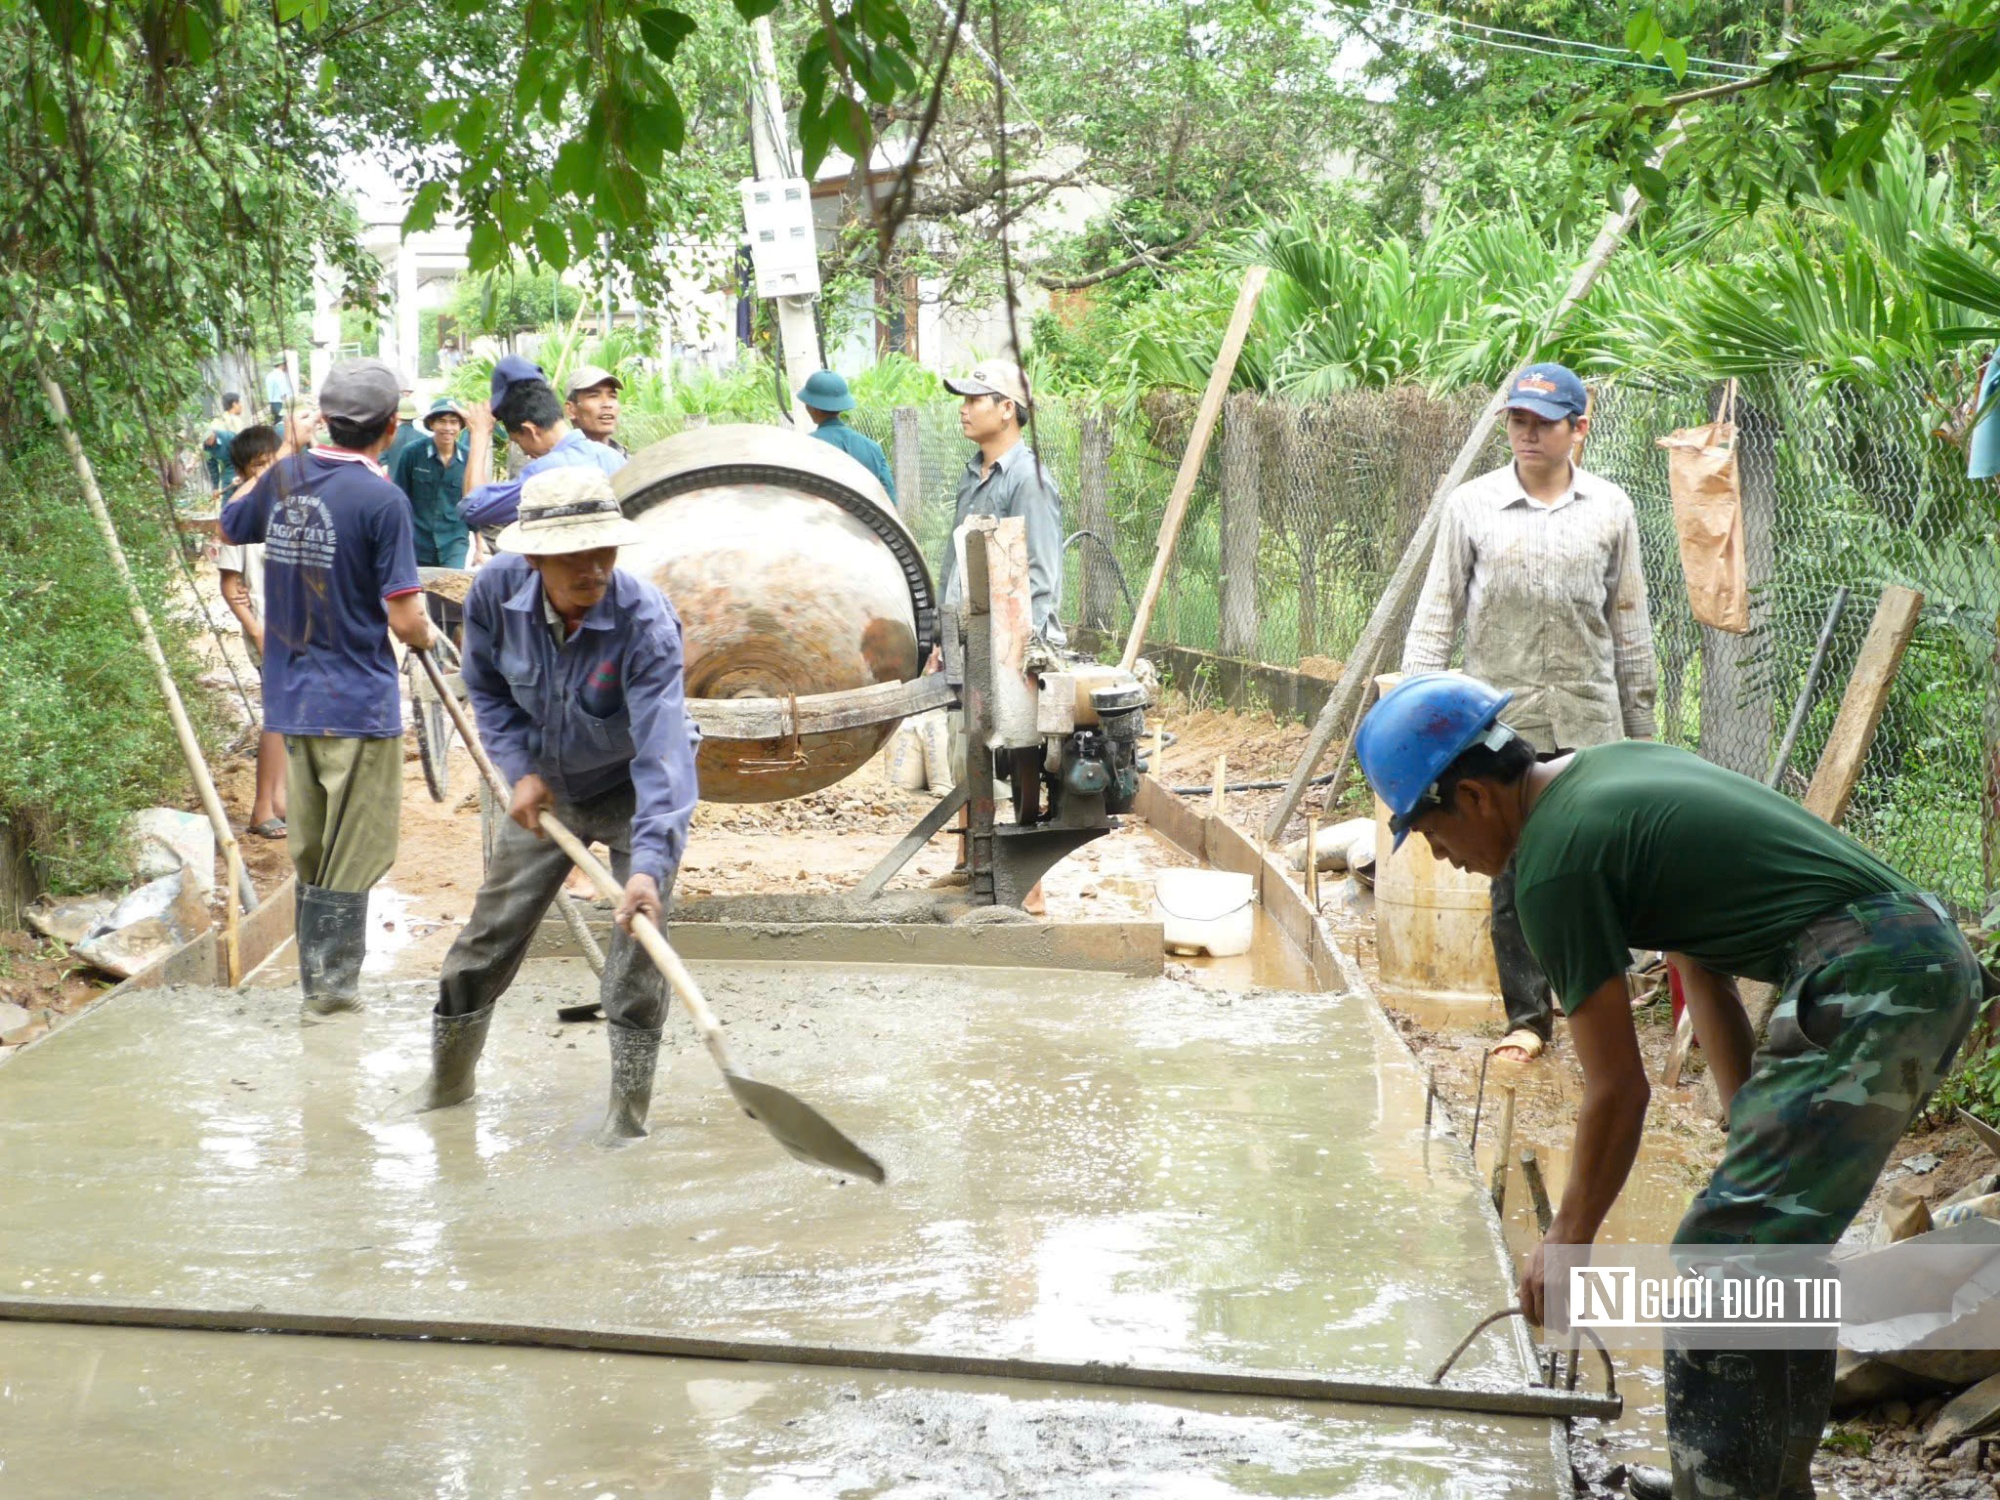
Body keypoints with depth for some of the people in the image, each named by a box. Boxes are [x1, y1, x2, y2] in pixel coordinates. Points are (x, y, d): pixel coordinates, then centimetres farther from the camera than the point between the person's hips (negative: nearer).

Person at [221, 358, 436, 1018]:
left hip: (290, 701, 7)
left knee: (311, 853, 16)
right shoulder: (382, 500, -17)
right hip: (358, 705, -6)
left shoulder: (283, 477, 1)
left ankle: (320, 979, 24)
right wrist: (425, 635, 4)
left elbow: (229, 527, 23)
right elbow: (406, 620, -19)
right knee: (352, 857, 4)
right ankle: (331, 983, 9)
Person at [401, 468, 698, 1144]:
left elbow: (662, 752, -43)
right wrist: (521, 768, -14)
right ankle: (448, 1077, 30)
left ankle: (628, 1108, 3)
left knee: (638, 946, -12)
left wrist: (648, 862, -53)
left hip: (633, 794, -4)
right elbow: (488, 689, -1)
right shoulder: (496, 592, -22)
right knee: (490, 934, 10)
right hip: (545, 788, 4)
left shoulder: (645, 622, -35)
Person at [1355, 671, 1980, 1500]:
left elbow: (1618, 1090, -4)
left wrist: (1567, 1239, 9)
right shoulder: (1609, 769, 18)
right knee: (1777, 1248, 20)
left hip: (1867, 987, -10)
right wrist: (1756, 1132, 24)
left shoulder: (1553, 864, -10)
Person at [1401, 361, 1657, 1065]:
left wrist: (1641, 724, 10)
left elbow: (1628, 624, 10)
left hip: (1590, 722, 1)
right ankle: (1528, 1016, 14)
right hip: (1503, 722, 0)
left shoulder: (1611, 509, 5)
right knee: (1513, 876, 4)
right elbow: (1437, 613, 3)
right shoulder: (1471, 506, 1)